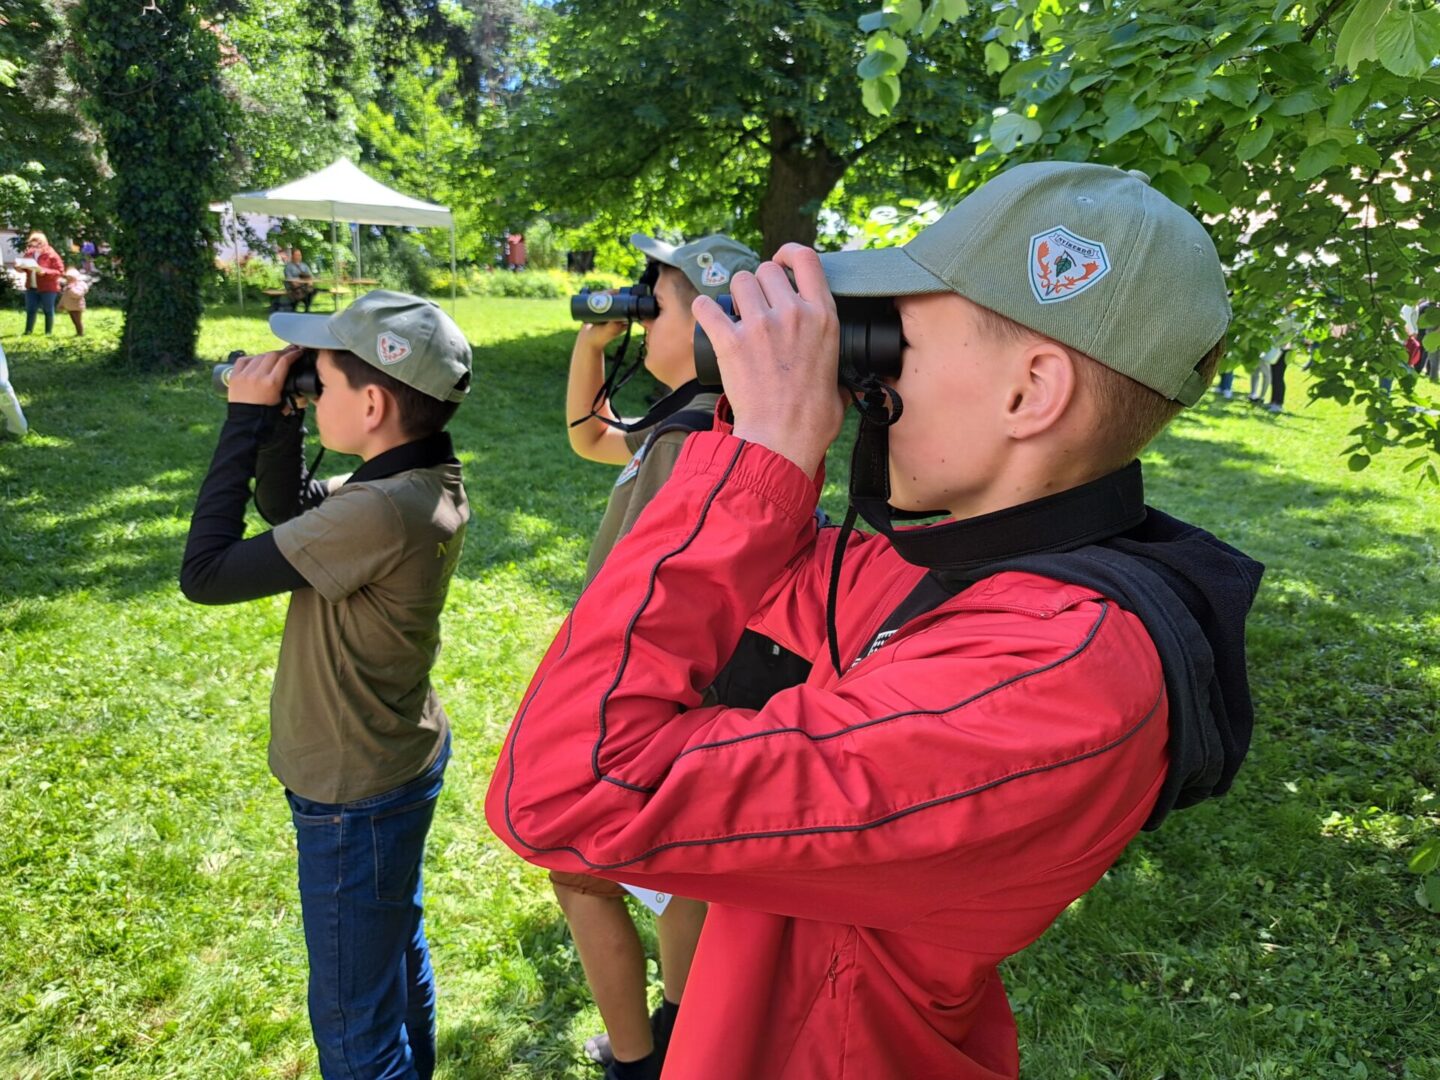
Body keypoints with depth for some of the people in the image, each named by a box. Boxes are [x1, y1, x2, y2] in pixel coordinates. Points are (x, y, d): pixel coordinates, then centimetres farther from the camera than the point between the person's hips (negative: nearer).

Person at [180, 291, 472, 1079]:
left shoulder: (383, 512, -33)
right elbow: (292, 511, 9)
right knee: (397, 946, 30)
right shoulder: (429, 481, -5)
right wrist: (276, 422, -7)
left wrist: (245, 418, -20)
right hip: (404, 757, 9)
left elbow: (206, 573, -26)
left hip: (355, 794, -9)